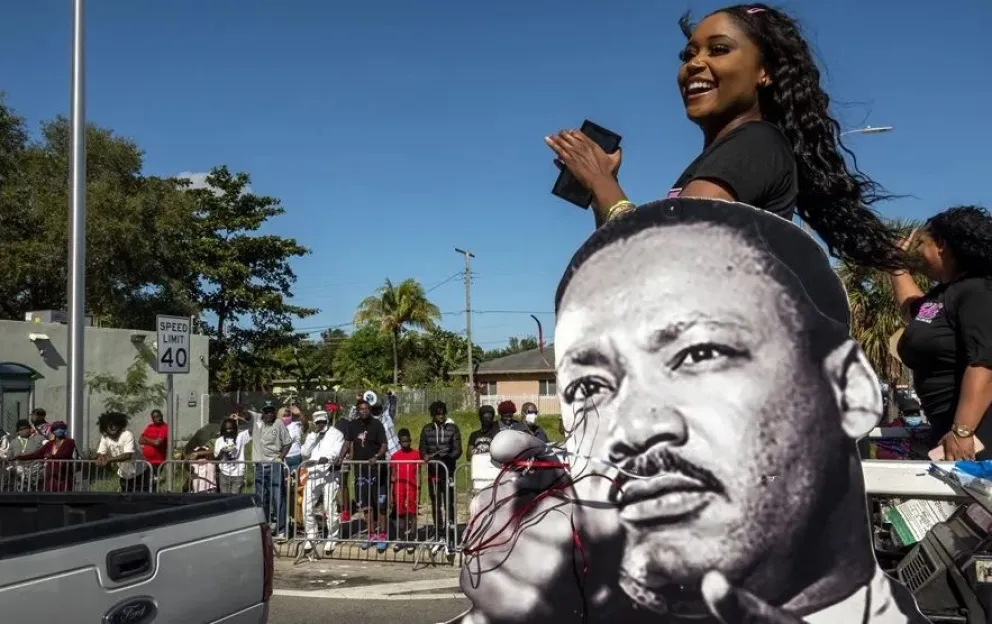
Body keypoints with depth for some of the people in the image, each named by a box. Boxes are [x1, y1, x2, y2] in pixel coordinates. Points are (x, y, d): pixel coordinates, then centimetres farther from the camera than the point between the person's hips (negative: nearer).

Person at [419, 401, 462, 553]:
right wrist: (425, 456, -13)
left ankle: (450, 540, -8)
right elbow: (422, 448, 9)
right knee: (436, 504, 11)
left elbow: (457, 450, -3)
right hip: (433, 471, 3)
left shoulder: (453, 428, 0)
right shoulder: (427, 429, 8)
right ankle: (440, 536, 22)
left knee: (449, 505, -8)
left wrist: (445, 457, -21)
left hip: (448, 470, -3)